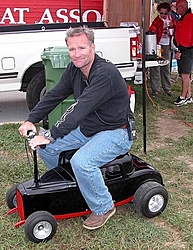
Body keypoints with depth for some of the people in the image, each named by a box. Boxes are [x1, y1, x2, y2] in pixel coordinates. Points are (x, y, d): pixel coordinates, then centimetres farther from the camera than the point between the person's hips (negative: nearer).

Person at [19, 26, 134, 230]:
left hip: (115, 132, -8)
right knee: (43, 146, 1)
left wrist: (50, 136, -35)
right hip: (86, 129, 9)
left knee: (81, 162, -33)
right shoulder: (74, 69, -1)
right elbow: (54, 95, 1)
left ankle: (103, 208, -7)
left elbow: (80, 109, -34)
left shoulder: (105, 73, -28)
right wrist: (31, 120, -11)